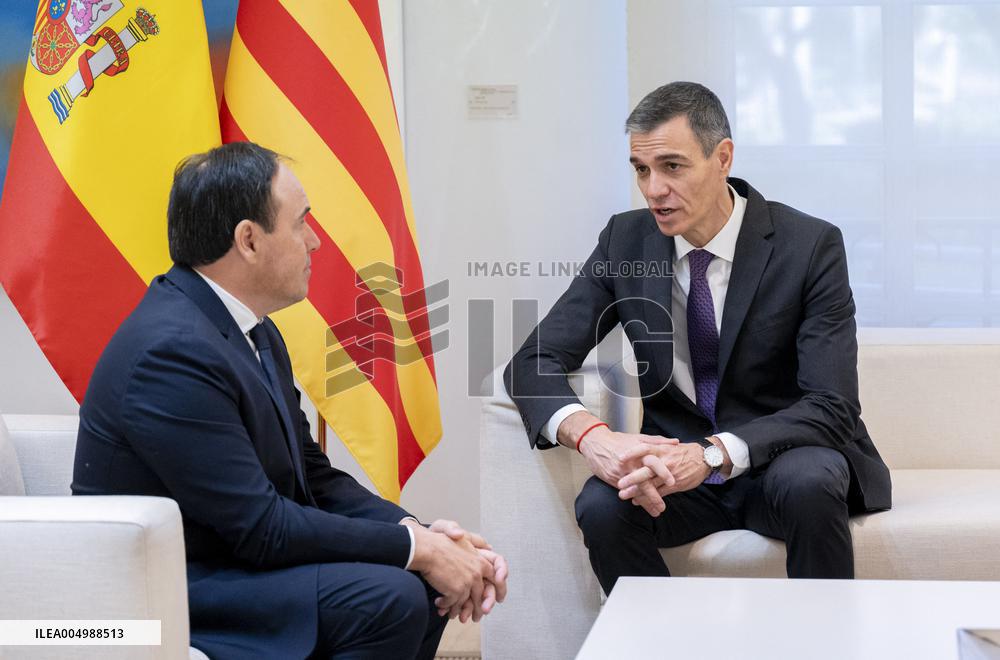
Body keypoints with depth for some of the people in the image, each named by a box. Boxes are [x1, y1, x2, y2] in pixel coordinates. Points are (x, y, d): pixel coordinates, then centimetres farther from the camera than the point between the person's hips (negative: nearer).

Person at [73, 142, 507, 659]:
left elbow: (311, 474, 9)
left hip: (233, 557, 9)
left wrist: (426, 535, -6)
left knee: (425, 581, 2)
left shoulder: (253, 332, 7)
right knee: (389, 597, -23)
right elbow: (260, 528, -23)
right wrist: (414, 547, -17)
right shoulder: (172, 350, -23)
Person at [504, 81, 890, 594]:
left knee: (809, 482, -35)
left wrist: (714, 454, -34)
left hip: (783, 460, -2)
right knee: (601, 506, -28)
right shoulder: (624, 241, -2)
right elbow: (534, 362, -5)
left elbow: (831, 408, -18)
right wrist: (589, 435, -28)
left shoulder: (810, 245, -12)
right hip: (673, 462, 2)